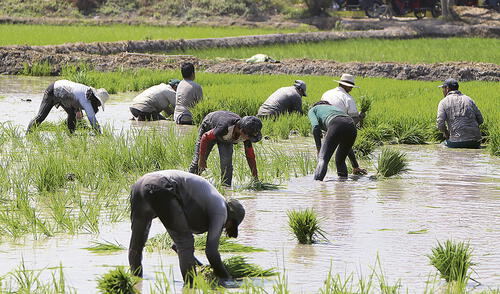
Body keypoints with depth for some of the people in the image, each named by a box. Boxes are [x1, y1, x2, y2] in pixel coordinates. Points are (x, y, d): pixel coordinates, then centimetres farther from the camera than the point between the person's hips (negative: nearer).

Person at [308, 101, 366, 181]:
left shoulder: (312, 110, 31)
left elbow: (316, 127, 6)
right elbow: (347, 144, 43)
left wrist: (319, 149, 11)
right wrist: (355, 167, 44)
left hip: (336, 126, -6)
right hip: (351, 126, 6)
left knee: (323, 159, -10)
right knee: (340, 160, 23)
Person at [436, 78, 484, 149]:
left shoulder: (443, 102, 2)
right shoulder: (468, 99, 14)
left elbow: (440, 124, -9)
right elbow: (480, 120, 13)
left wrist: (446, 133, 12)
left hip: (458, 141, -4)